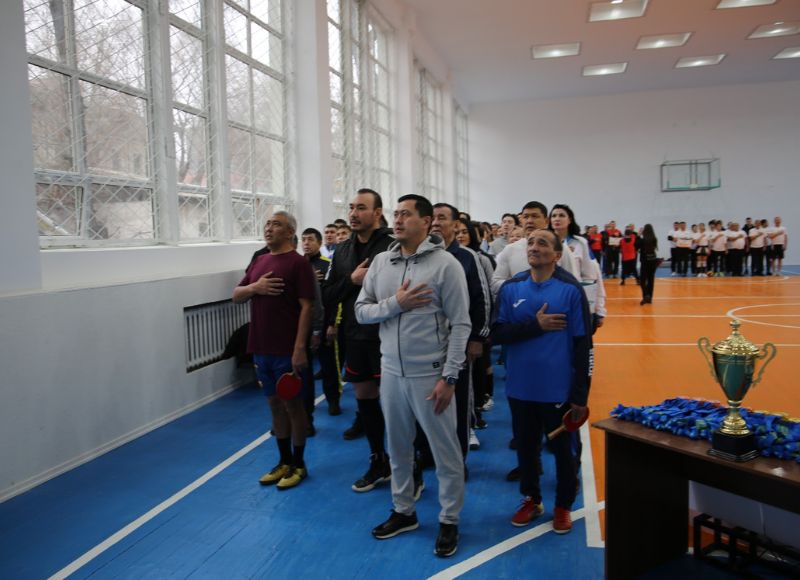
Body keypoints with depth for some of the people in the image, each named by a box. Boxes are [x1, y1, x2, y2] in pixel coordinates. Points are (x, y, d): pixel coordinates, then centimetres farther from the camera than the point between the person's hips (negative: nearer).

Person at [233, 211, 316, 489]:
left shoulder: (298, 262, -9)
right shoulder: (259, 261, 12)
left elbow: (306, 307, -14)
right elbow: (236, 296, 14)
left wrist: (300, 348, -20)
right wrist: (254, 287, -9)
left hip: (287, 350, -6)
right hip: (261, 348, 7)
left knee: (293, 404, 5)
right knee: (275, 404, 14)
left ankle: (298, 464, 19)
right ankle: (284, 461, 26)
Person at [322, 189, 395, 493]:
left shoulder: (393, 246, -12)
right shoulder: (343, 249, 9)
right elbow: (327, 294, 6)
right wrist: (351, 279, -9)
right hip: (355, 336, 7)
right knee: (364, 396, 15)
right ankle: (378, 461, 32)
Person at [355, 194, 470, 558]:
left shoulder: (445, 263, -11)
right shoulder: (380, 262, 4)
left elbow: (460, 325, -11)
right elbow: (361, 311, 5)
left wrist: (449, 377, -14)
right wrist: (395, 303, -14)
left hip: (430, 374, -5)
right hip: (391, 371, 5)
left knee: (445, 451, 7)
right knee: (398, 447, 18)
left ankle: (449, 521, 25)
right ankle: (403, 511, 36)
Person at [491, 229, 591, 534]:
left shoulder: (571, 290, -8)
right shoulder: (510, 288, 0)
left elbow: (583, 344, -7)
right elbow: (498, 333, -5)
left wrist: (580, 394, -9)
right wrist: (535, 325, -18)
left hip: (558, 389, -2)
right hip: (520, 388, 3)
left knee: (562, 448, 14)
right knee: (525, 447, 17)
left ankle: (563, 505, 34)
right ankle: (531, 499, 38)